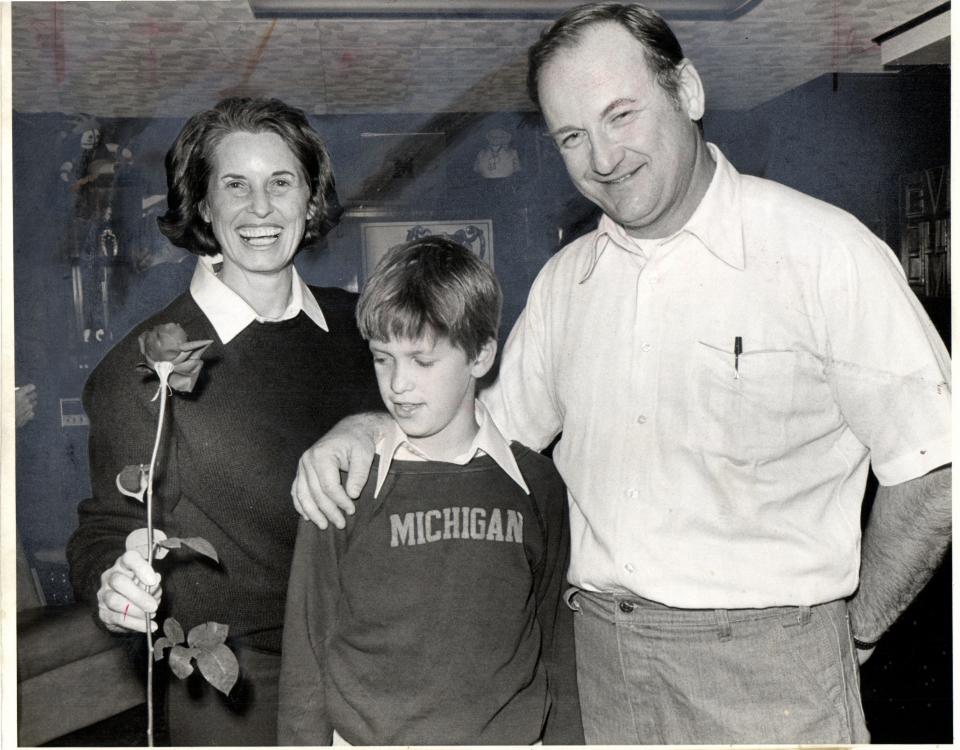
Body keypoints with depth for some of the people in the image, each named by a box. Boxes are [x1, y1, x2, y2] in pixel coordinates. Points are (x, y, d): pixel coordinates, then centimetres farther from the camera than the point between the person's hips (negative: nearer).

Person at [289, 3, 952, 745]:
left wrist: (853, 632, -3)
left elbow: (930, 476, -9)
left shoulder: (825, 251, -12)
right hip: (599, 656, 5)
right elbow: (498, 424, 14)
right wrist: (368, 429, -2)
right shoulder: (564, 280, 6)